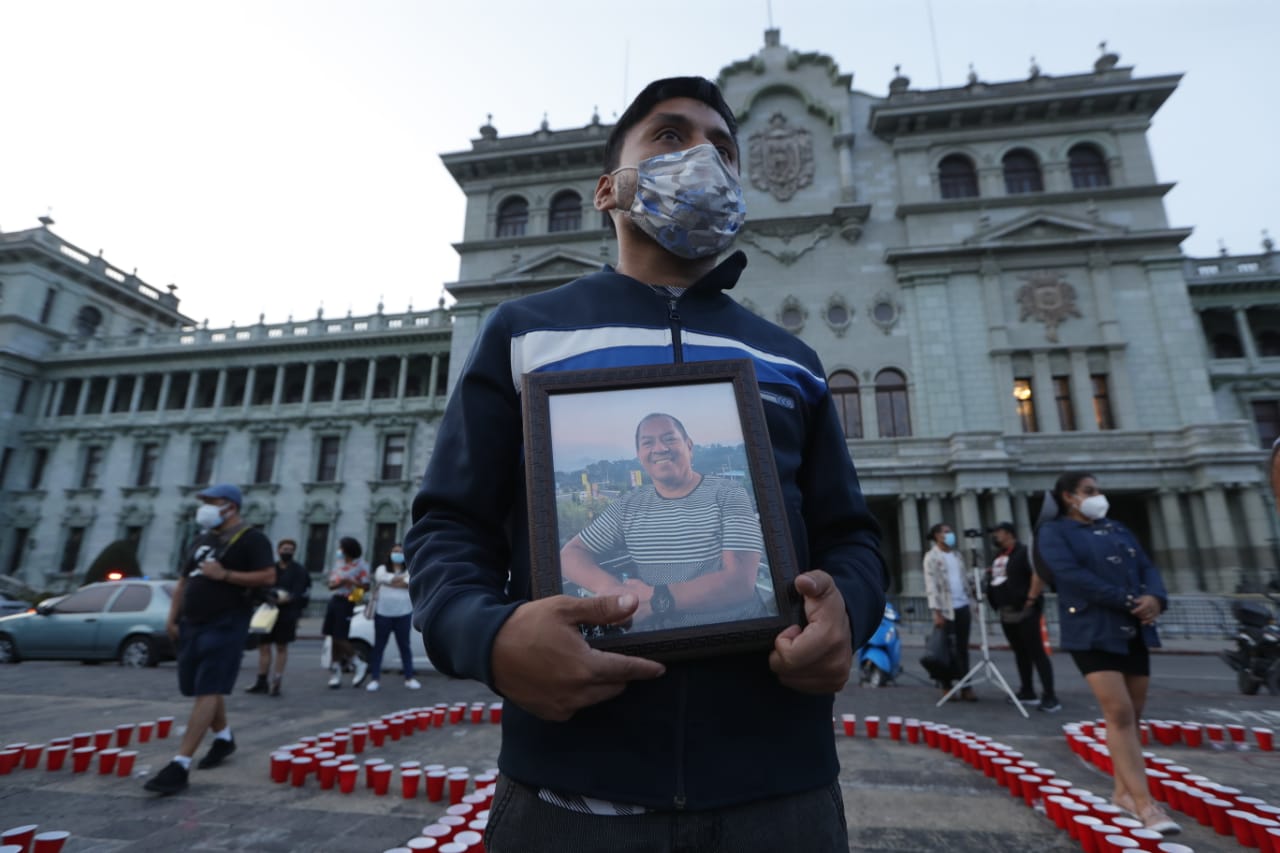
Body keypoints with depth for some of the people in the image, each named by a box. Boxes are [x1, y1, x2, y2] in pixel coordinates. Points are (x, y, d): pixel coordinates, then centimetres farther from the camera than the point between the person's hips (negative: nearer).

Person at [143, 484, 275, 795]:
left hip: (226, 625, -8)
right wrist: (172, 618, 11)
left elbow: (268, 576, -16)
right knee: (206, 688, 17)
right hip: (193, 624, 9)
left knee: (207, 691, -11)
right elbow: (183, 582, 20)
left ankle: (180, 765, -11)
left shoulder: (251, 539, -7)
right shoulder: (201, 540, 17)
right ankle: (223, 738, 36)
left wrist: (224, 575, -19)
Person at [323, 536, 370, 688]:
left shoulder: (361, 565, -6)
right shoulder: (338, 563, 13)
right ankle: (335, 671, 18)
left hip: (346, 603, -7)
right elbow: (331, 584, 10)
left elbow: (366, 586, -10)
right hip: (334, 600, 7)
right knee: (334, 638, 9)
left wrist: (352, 582, -26)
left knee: (340, 638, -8)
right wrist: (340, 582, -12)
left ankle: (358, 664, 9)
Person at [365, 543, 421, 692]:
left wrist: (390, 582, -15)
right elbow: (383, 578, -14)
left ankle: (409, 678, 12)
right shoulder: (382, 569, 8)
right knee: (379, 646, 4)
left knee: (405, 646, 6)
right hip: (383, 614, 0)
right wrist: (401, 578, -10)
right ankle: (375, 679, 11)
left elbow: (412, 583, -14)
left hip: (403, 615, 0)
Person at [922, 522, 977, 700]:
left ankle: (965, 687, 15)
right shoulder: (931, 557, -5)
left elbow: (965, 578, 18)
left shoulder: (956, 554, 16)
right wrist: (936, 611, -17)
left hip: (963, 607, 6)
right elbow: (931, 585, -11)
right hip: (946, 609, -6)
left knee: (962, 649, 9)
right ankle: (947, 687, 12)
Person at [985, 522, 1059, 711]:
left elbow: (1040, 573, -22)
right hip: (1006, 613, 9)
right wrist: (990, 574, 8)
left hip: (1024, 611, -9)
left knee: (1037, 652, -6)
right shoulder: (998, 556, 15)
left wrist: (1031, 599, -21)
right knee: (1020, 653, 14)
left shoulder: (1023, 552, -11)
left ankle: (1050, 697, -2)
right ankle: (1027, 692, 23)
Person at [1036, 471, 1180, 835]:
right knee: (1119, 713, -12)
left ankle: (1123, 791, 20)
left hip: (1134, 631, 6)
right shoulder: (1054, 531, -1)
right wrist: (1129, 601, -15)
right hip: (1092, 631, -6)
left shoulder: (1117, 529, 19)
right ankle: (1144, 802, -8)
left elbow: (1147, 567, 11)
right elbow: (1072, 575, -14)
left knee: (1131, 715, 9)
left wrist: (1155, 597, -11)